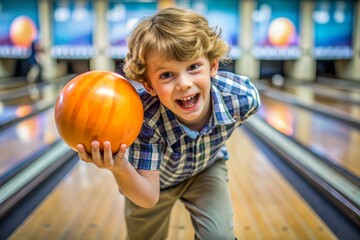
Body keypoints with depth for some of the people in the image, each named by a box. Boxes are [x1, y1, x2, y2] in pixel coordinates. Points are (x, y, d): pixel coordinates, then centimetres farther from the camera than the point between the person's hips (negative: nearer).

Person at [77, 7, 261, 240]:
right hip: (155, 178, -1)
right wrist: (120, 170, -55)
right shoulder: (144, 119, -41)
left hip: (206, 168, 2)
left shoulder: (243, 97, -35)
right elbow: (149, 198, -35)